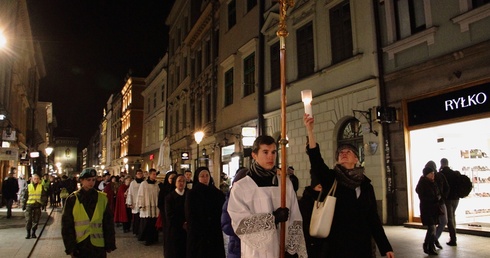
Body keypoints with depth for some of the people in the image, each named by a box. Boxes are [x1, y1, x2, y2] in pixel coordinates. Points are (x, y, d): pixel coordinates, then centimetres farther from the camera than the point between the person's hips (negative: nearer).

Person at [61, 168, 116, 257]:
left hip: (99, 247, 1)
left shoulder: (102, 198, 0)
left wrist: (109, 244, 3)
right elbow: (67, 225, -1)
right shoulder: (72, 199, -2)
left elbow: (108, 223, 3)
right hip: (79, 246, -1)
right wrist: (70, 247, -4)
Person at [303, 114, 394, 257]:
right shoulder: (331, 178, -2)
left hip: (362, 245, 3)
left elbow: (373, 217, 8)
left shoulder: (365, 185, 7)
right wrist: (310, 130, -32)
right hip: (336, 244, -2)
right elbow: (316, 160, -20)